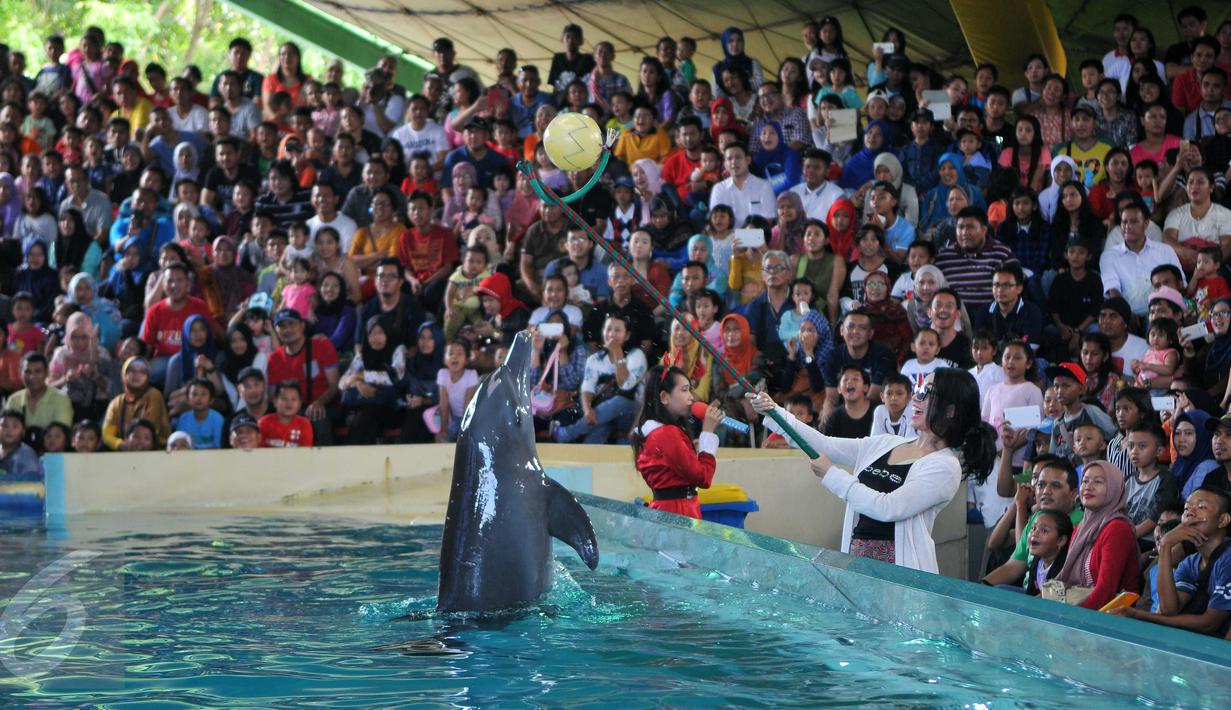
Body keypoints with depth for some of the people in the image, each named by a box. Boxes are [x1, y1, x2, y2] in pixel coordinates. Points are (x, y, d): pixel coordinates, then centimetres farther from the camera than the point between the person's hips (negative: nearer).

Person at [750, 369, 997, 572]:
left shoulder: (945, 466, -7)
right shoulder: (886, 444, 15)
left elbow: (887, 508, -15)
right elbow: (826, 445, 13)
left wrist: (832, 475, -7)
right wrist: (773, 412, 6)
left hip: (899, 568, -6)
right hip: (855, 560, 6)